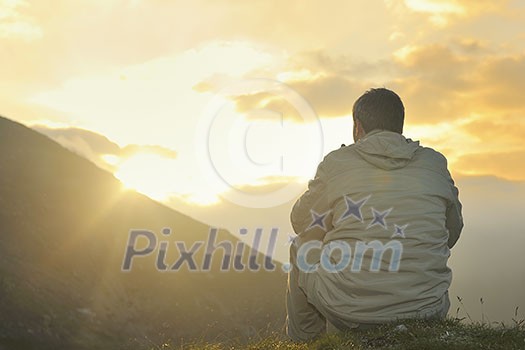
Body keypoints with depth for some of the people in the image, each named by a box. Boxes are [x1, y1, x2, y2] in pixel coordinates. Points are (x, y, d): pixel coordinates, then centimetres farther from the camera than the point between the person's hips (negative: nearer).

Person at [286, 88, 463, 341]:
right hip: (424, 311, 2)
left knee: (302, 249, 27)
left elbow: (303, 223, 9)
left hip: (347, 309, -2)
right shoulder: (434, 163, 4)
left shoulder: (336, 163, -2)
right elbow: (452, 231, 16)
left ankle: (303, 339, 38)